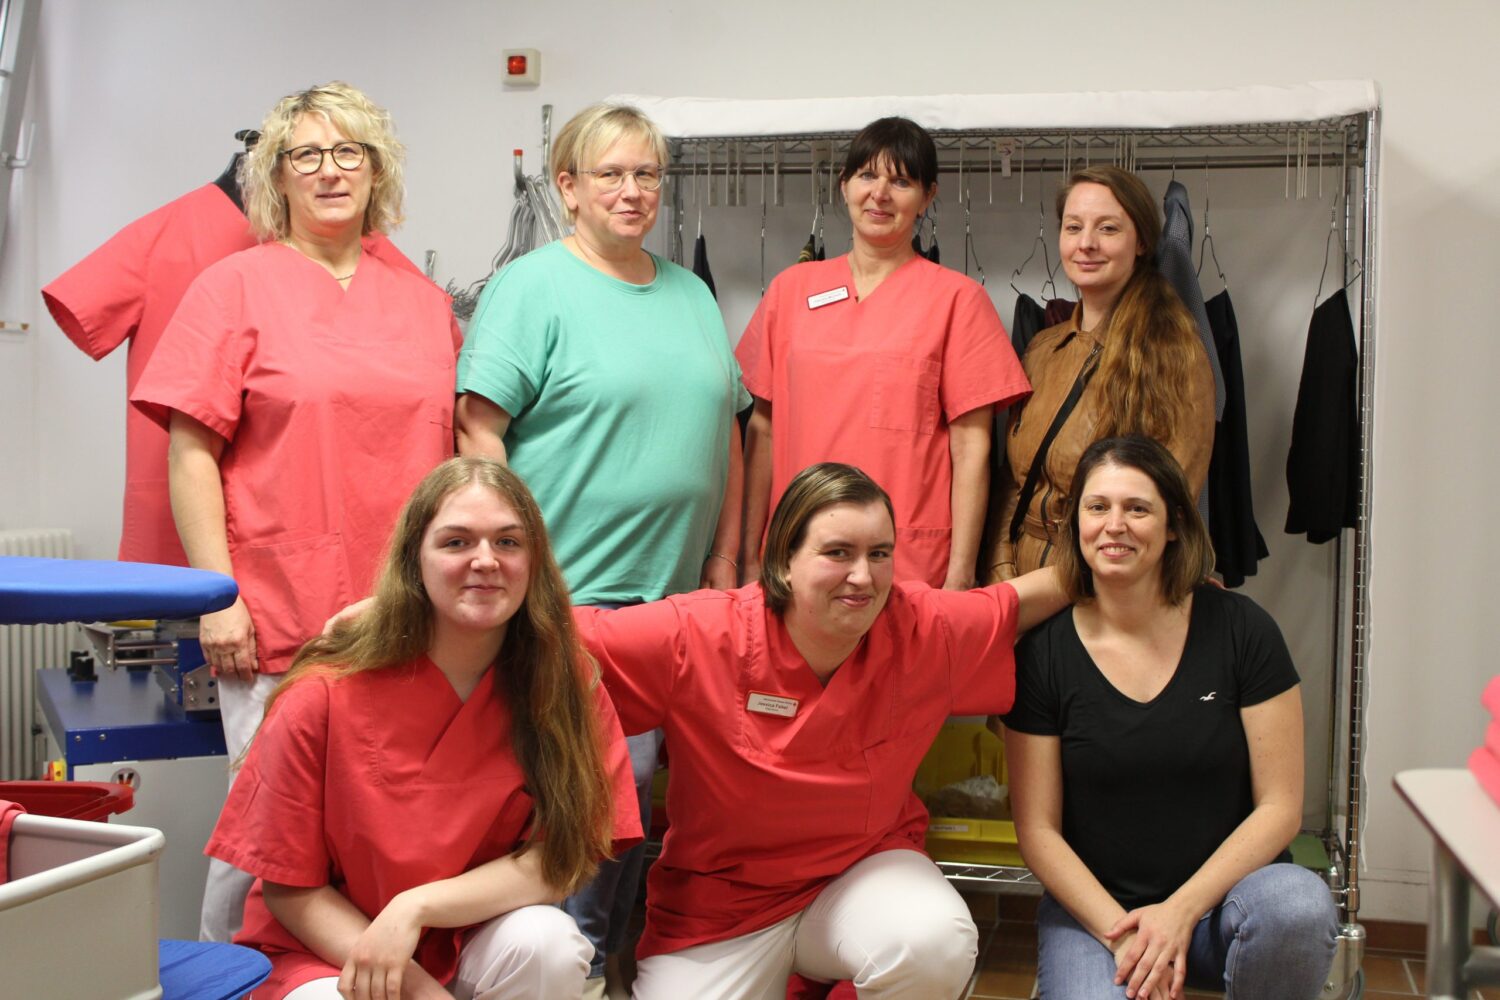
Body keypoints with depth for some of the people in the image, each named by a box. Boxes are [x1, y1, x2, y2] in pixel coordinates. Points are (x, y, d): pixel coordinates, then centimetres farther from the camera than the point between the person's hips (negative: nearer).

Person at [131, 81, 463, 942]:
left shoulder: (423, 299, 15)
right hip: (278, 617, -3)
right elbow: (191, 452, -3)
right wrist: (219, 596, -9)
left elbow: (453, 449, 18)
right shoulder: (237, 285, 3)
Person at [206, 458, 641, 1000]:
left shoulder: (568, 682, -11)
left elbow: (564, 859, -12)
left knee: (547, 944, -29)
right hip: (325, 952, -2)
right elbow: (289, 889, -7)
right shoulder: (322, 697, -16)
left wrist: (416, 907, -24)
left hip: (477, 942, 3)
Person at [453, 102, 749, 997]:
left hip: (678, 590, 6)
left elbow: (726, 428, 19)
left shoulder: (691, 295, 17)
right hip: (570, 592, -6)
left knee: (635, 776, 9)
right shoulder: (531, 287, -3)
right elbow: (480, 431, -9)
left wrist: (724, 557, 13)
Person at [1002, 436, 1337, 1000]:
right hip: (1094, 906, -1)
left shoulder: (1240, 630, -4)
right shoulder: (1043, 652, -4)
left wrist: (1182, 910, -15)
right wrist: (1121, 931, -14)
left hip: (1225, 889, 1)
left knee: (1299, 905, -32)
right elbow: (1038, 829, -2)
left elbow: (1279, 806, -5)